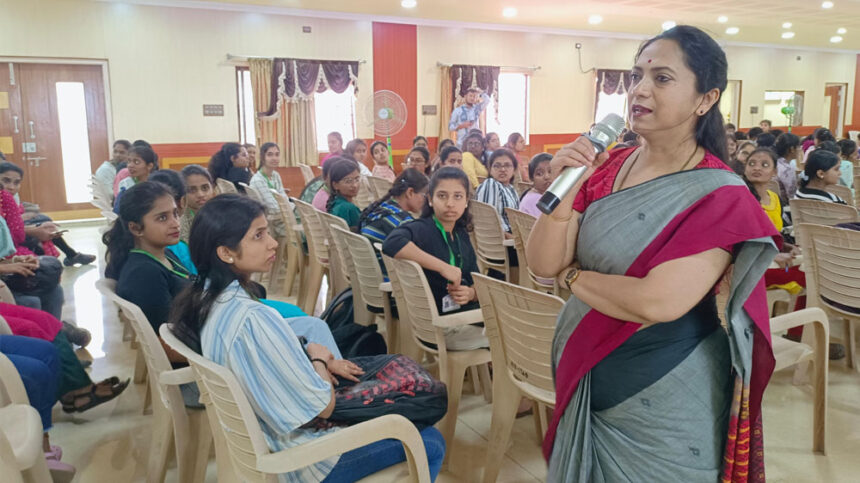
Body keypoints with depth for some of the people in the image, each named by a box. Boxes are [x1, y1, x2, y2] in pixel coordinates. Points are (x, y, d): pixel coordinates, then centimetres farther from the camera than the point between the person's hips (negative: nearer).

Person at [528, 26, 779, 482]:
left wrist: (570, 275, -14)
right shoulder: (606, 166, -2)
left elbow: (658, 302, -29)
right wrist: (564, 187, -23)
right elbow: (542, 263, -8)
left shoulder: (721, 196, -17)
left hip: (664, 401, -5)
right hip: (586, 384, 5)